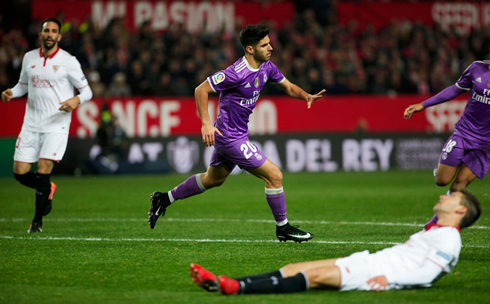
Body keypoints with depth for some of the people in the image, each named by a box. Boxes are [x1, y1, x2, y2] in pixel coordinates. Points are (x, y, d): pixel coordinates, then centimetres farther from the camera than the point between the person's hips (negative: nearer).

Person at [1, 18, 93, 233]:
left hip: (56, 125, -4)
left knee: (43, 171, -13)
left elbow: (86, 91, -1)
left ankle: (37, 221, 3)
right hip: (31, 124, 5)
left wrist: (76, 100, -23)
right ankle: (47, 190, 31)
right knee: (20, 172, 0)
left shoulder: (68, 61, -4)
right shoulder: (29, 58, 9)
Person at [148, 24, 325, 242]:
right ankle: (283, 228, 7)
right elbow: (201, 90, -20)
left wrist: (307, 96, -6)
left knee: (213, 179, 26)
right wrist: (206, 123, -26)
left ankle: (164, 199, 39)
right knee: (274, 175, -9)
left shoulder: (266, 67, 1)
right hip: (231, 137, -10)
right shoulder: (237, 73, -25)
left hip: (236, 134, 10)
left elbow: (288, 87, 14)